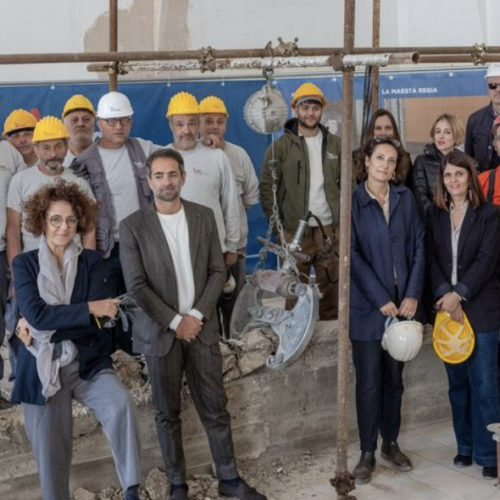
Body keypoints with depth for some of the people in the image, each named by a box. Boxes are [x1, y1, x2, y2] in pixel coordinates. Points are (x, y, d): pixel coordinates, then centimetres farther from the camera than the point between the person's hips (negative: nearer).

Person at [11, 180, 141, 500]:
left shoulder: (92, 261, 4)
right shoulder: (25, 264, 2)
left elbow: (98, 320, -8)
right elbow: (36, 314, -13)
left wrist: (41, 327, -13)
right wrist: (89, 309, -17)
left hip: (87, 362, 0)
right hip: (42, 368, 0)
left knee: (122, 404, -28)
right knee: (50, 453, 4)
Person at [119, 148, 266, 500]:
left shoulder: (204, 216, 3)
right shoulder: (133, 226, -6)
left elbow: (218, 272, 2)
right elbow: (136, 285, -9)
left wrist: (196, 315, -8)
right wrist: (175, 322, -12)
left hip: (201, 327, 2)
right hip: (160, 332, -2)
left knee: (216, 409, 7)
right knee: (168, 414, 8)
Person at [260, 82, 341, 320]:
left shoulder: (335, 144, 8)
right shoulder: (281, 146, 0)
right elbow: (267, 187, 0)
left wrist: (343, 218, 4)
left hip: (329, 228, 2)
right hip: (294, 230, -2)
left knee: (332, 287, 7)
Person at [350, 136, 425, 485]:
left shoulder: (406, 198, 5)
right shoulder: (352, 201, -5)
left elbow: (419, 246, 3)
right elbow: (353, 256, -10)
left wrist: (413, 294, -7)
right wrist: (381, 299, -14)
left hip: (403, 303, 3)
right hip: (367, 306, -3)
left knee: (394, 378, 13)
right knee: (369, 382, 2)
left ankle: (391, 443, 26)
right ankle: (367, 453, 12)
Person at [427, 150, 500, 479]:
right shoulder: (435, 215, 9)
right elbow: (432, 258, 2)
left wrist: (459, 294, -15)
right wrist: (444, 295, -12)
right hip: (448, 309, 4)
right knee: (458, 383, 11)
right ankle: (465, 447, 21)